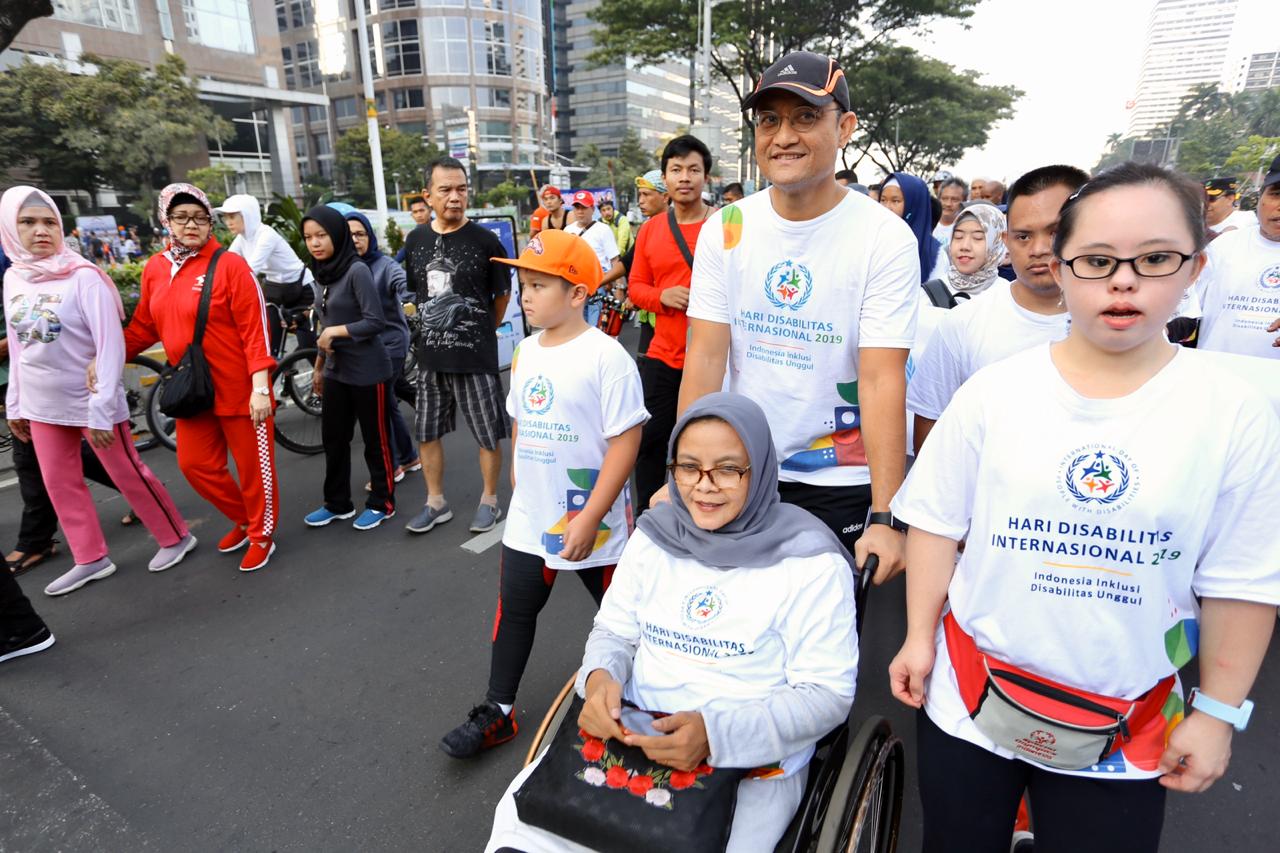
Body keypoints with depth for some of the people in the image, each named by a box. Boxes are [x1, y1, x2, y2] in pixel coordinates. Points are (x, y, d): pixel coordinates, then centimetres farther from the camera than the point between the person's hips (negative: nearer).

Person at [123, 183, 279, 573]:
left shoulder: (230, 265, -11)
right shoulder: (155, 268, 7)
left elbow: (255, 329, -15)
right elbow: (143, 327, 15)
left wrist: (261, 387, -21)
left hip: (239, 387, -6)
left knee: (253, 464, 5)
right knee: (195, 464, 13)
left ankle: (262, 534, 25)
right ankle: (243, 519, 36)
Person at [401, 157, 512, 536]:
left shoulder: (485, 241, -9)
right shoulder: (416, 239, 3)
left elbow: (502, 294, 3)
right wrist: (432, 330, 14)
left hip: (476, 355, -4)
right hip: (431, 354, 5)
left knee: (488, 433, 5)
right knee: (426, 432, 13)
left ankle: (489, 500, 23)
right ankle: (436, 502, 29)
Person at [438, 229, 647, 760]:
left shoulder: (605, 356, -19)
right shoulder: (526, 351, 4)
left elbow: (625, 442, -20)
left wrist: (589, 519, -21)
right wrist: (516, 482, 15)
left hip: (592, 525, -6)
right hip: (529, 519, 7)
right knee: (514, 610, 15)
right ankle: (497, 711, 32)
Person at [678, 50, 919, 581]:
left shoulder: (886, 238, -13)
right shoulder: (726, 229, -4)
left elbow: (882, 381, -19)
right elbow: (705, 359, -7)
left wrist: (886, 517, -22)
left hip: (841, 481, -2)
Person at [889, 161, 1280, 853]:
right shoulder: (993, 391, -9)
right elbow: (937, 522, -3)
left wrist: (1217, 712, 0)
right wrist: (919, 636, -2)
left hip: (1126, 725, 0)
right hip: (969, 690, 1)